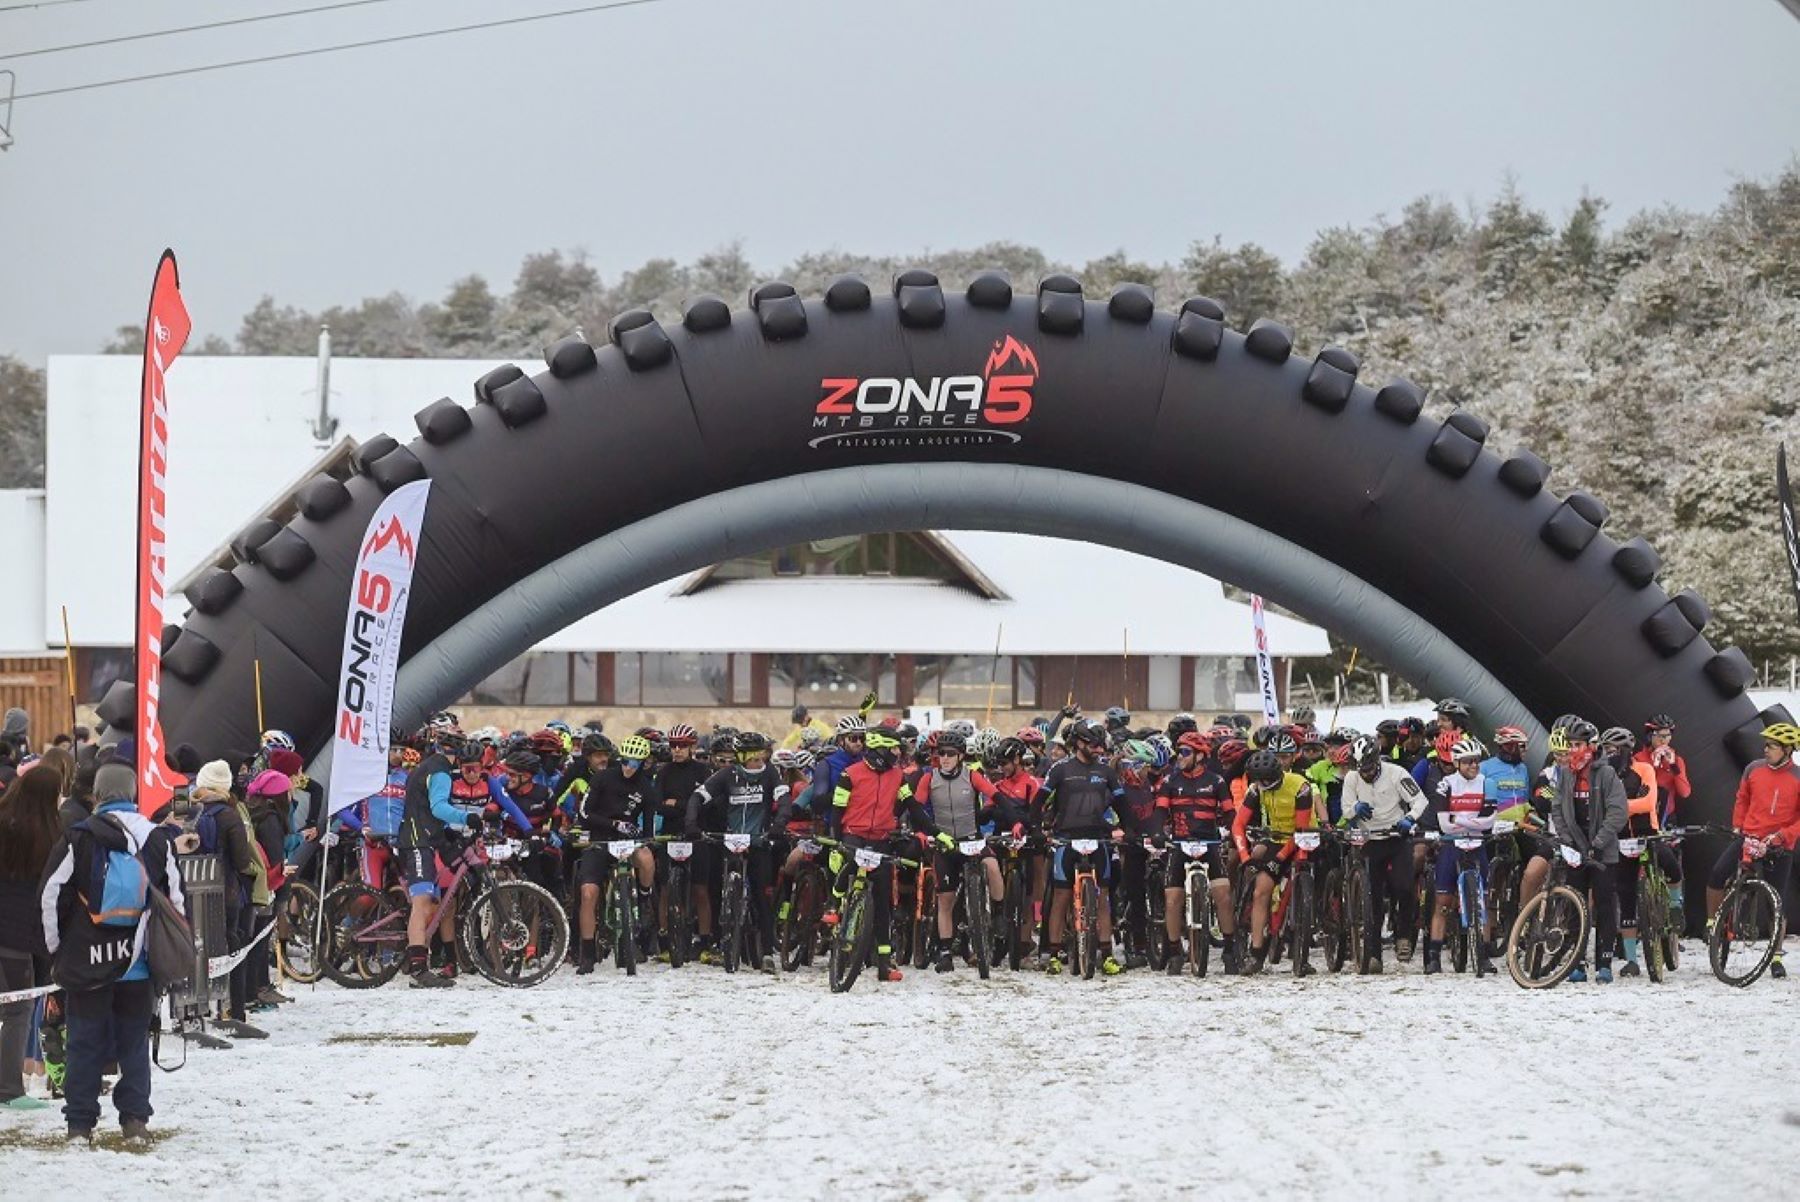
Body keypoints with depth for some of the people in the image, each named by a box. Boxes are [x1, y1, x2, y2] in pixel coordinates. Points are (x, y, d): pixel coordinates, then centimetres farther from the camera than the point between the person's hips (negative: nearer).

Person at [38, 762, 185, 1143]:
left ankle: (80, 1123, 5)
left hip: (86, 962, -2)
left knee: (85, 1043, 5)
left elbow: (51, 898, -5)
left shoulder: (78, 840, -7)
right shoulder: (158, 840, 1)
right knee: (134, 1041, 10)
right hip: (138, 966, 2)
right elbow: (177, 898, 6)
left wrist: (56, 951, 6)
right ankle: (135, 1119, 7)